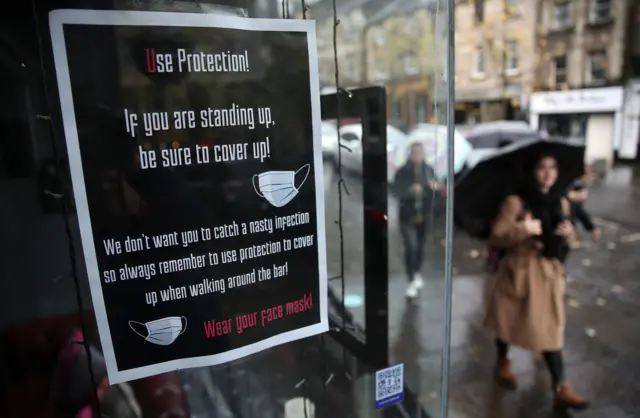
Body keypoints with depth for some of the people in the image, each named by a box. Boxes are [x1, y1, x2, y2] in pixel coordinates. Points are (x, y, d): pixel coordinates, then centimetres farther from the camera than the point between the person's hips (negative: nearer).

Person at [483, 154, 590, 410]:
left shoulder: (560, 202, 4)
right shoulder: (516, 201, -12)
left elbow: (563, 239, 16)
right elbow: (496, 237, -14)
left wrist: (568, 233, -6)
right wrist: (524, 229, -27)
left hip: (548, 272, 4)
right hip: (518, 270, -3)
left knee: (550, 329, 4)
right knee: (508, 320, 13)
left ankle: (561, 389, 11)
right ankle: (502, 363, 38)